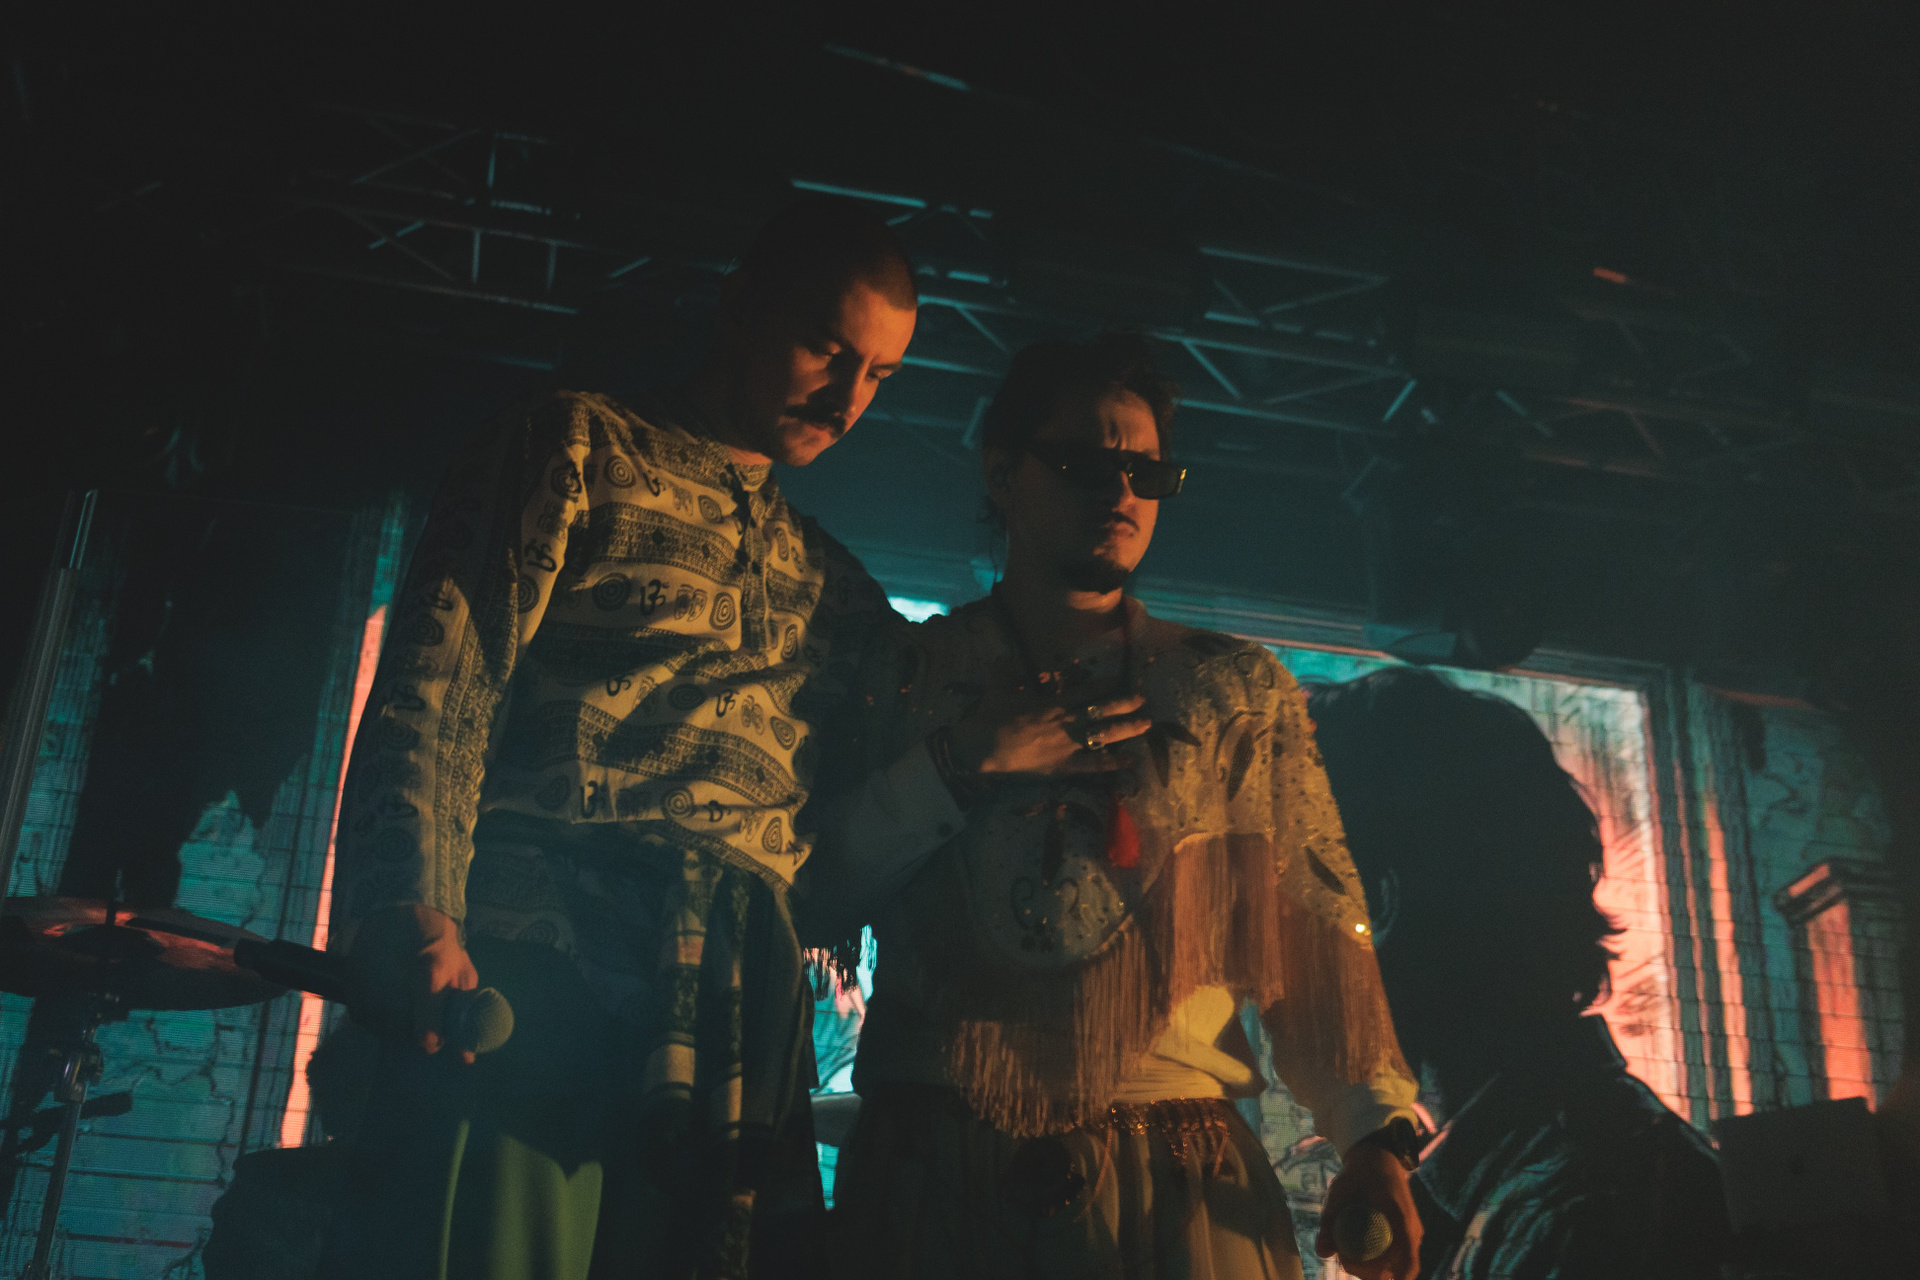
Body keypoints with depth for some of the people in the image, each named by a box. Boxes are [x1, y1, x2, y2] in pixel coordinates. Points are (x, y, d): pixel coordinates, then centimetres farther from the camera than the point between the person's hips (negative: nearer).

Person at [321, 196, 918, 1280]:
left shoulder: (833, 583, 28)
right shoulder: (577, 451, 12)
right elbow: (435, 690, -1)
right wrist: (413, 915, -17)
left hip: (741, 1020, 5)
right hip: (532, 971, -4)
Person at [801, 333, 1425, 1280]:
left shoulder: (1237, 690, 12)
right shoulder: (906, 675, 11)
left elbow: (1315, 919, 3)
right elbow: (815, 900, 1)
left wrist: (1373, 1135, -8)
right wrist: (959, 765, -9)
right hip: (937, 1173, 0)